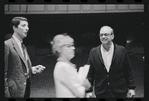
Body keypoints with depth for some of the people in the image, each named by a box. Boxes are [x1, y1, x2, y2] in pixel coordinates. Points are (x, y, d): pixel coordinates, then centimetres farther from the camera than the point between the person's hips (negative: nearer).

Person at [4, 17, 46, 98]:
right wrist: (6, 94, -17)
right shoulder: (7, 45, -10)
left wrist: (32, 70, 4)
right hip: (14, 92, -8)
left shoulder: (23, 46, 18)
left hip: (25, 90, 8)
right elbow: (4, 73, -13)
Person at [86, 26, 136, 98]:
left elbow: (128, 71, 3)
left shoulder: (121, 50, -1)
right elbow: (90, 74, 3)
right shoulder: (93, 52, 1)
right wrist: (89, 91, -2)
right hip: (100, 93, 1)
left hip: (120, 93, -1)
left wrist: (131, 88, 1)